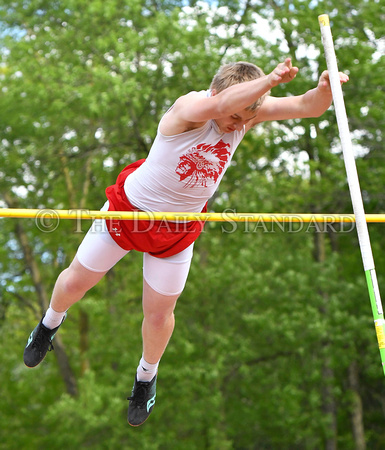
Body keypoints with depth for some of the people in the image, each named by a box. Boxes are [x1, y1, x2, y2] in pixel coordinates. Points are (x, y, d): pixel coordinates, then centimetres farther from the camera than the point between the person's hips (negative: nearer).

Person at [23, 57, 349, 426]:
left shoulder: (248, 112, -16)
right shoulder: (189, 107, -31)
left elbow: (309, 107, -25)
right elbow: (220, 105, -55)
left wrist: (324, 88, -47)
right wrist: (270, 79, -67)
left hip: (177, 230, 3)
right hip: (129, 208, -3)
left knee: (158, 314, 10)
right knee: (75, 283, 14)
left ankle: (146, 377, 42)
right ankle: (51, 323, 50)